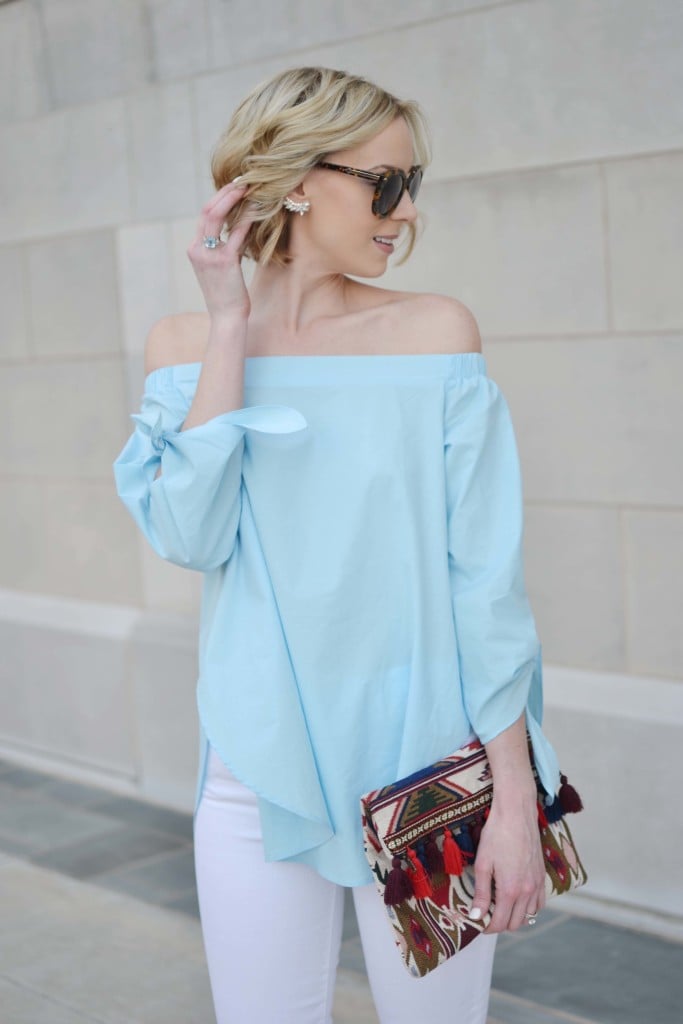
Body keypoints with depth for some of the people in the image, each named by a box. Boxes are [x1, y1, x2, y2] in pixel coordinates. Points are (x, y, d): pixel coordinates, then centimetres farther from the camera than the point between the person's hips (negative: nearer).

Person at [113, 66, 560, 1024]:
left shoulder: (437, 330, -4)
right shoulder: (186, 342, 1)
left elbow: (488, 578, -6)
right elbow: (189, 536, -15)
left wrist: (516, 797, -8)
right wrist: (230, 325, -13)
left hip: (429, 766, -1)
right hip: (259, 767, 1)